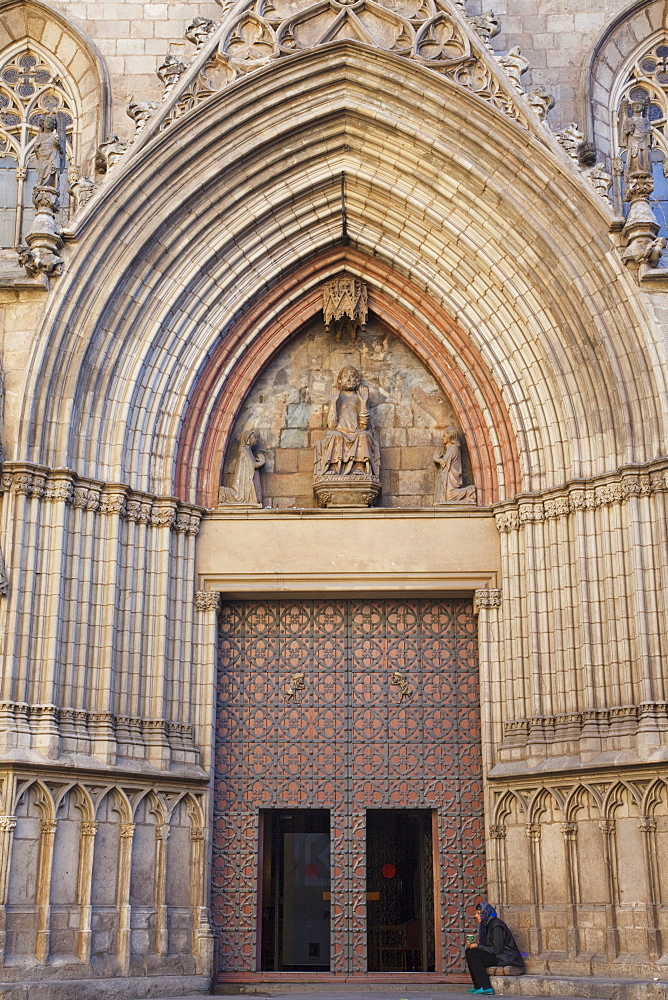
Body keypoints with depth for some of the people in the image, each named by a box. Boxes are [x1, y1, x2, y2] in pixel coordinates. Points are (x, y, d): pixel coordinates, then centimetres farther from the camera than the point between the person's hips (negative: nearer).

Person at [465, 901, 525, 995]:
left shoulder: (496, 926, -16)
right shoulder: (486, 925, 13)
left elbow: (496, 950, -20)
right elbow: (487, 946, 15)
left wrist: (478, 947, -14)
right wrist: (473, 946, -1)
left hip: (506, 958, -10)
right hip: (498, 956, 10)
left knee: (473, 954, -20)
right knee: (469, 952, 4)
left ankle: (485, 987, -20)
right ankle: (477, 986, 3)